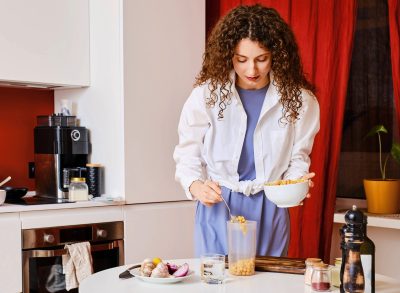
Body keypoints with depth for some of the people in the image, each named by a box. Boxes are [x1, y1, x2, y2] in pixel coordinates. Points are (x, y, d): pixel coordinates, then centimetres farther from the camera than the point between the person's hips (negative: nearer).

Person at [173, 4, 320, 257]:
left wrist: (296, 182, -16)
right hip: (217, 207, -1)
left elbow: (298, 156, 5)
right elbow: (188, 154, -2)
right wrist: (197, 186, -21)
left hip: (270, 210, 1)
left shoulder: (298, 100, -4)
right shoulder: (207, 94, -7)